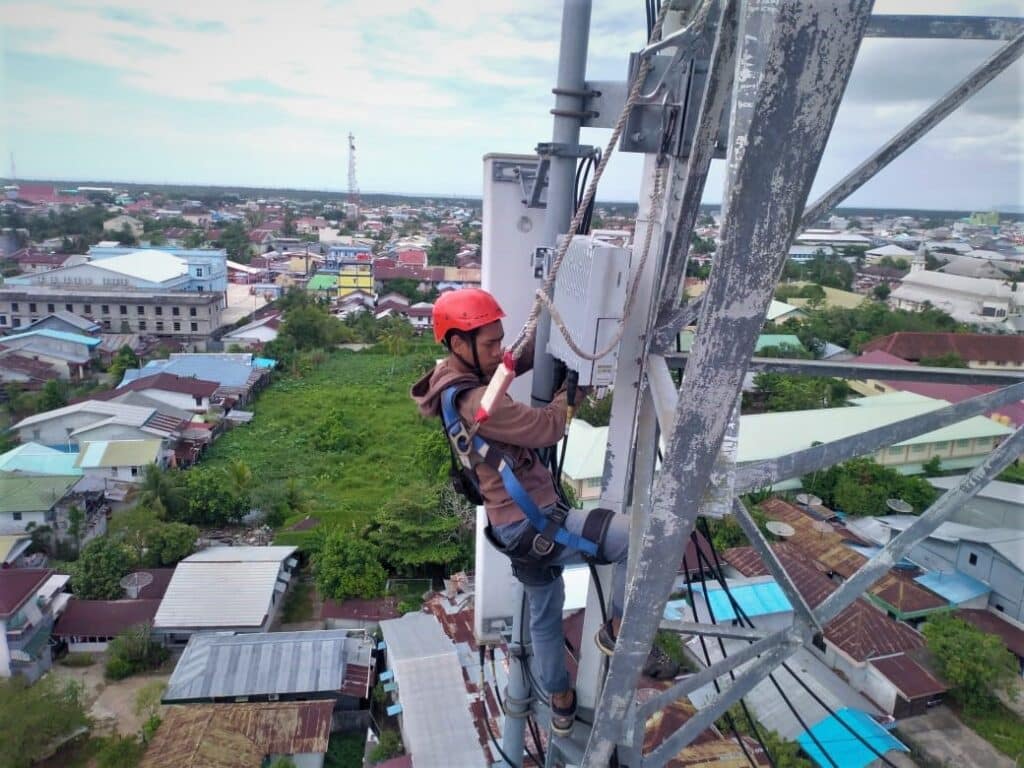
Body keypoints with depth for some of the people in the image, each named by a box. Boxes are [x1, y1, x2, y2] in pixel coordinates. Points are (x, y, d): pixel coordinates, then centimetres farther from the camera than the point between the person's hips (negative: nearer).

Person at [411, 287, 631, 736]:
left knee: (545, 614, 27)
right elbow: (546, 429, -21)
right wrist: (568, 391, -1)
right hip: (535, 524, -10)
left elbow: (513, 363, 16)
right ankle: (617, 631, 8)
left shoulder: (455, 378, 4)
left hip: (518, 525, 10)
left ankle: (559, 700, 49)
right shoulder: (477, 401, -26)